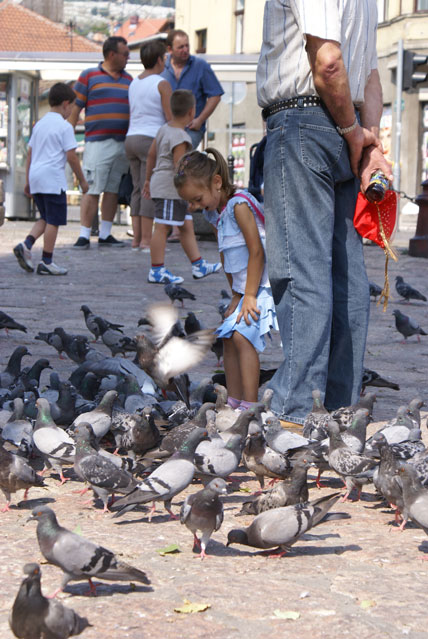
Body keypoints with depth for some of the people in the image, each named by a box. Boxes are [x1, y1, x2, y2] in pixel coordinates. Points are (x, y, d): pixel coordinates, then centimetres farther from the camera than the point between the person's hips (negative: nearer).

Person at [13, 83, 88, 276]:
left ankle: (26, 245, -3)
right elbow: (71, 156, -9)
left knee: (46, 218, 17)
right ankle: (46, 263, -1)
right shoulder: (64, 127, -7)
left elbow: (30, 154, 18)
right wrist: (82, 180, 0)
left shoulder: (39, 124, 16)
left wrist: (28, 181, 23)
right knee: (53, 220, -2)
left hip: (35, 177, 8)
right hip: (53, 179, -8)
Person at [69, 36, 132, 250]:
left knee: (113, 190, 6)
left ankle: (105, 235, 12)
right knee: (92, 190, -9)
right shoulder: (89, 76, 3)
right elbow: (75, 108, 2)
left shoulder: (128, 80, 17)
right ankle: (84, 235, -7)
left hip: (123, 143, 5)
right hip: (97, 142, -5)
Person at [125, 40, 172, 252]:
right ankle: (146, 240, -7)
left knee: (138, 190, 8)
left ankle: (136, 238, 6)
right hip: (152, 139, -7)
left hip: (131, 137, 7)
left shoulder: (133, 83, 14)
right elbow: (171, 118, -10)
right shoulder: (162, 84, -7)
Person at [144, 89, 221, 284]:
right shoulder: (179, 136, -17)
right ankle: (156, 271, -4)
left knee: (186, 227, 15)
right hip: (169, 189, -11)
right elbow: (179, 165, -21)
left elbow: (151, 155, 18)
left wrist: (148, 180, 26)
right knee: (162, 228, -6)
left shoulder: (163, 129, 12)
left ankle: (198, 265, 20)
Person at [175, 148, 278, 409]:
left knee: (242, 336, -20)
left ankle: (250, 405, -21)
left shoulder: (239, 204, -18)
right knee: (228, 337, 9)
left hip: (263, 284, -10)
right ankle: (235, 402, 15)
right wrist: (236, 295, 11)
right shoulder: (216, 213, 10)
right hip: (245, 287, 10)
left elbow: (257, 251, -20)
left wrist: (250, 295, -19)